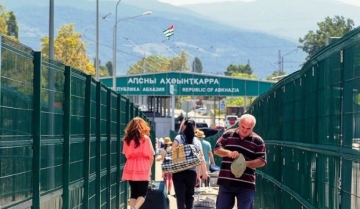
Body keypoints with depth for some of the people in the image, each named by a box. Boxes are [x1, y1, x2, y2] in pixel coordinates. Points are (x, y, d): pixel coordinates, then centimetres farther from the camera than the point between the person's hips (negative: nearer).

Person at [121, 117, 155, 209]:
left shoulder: (127, 139, 2)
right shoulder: (145, 138, -6)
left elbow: (126, 154, 5)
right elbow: (150, 157, -2)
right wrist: (149, 168, 13)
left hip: (130, 170, 3)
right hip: (143, 170, -3)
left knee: (133, 193, 13)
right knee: (142, 194, 2)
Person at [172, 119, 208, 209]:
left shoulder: (178, 138, 2)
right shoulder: (197, 142, 10)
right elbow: (200, 159, 8)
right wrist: (198, 175, 15)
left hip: (178, 172, -3)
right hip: (192, 172, 3)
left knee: (180, 197, -5)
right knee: (189, 196, 18)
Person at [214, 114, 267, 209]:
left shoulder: (258, 141, -1)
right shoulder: (228, 134, 5)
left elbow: (262, 161, -4)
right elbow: (216, 149, 6)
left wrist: (246, 163, -20)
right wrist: (229, 153, -14)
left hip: (246, 184, -2)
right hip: (226, 181, 2)